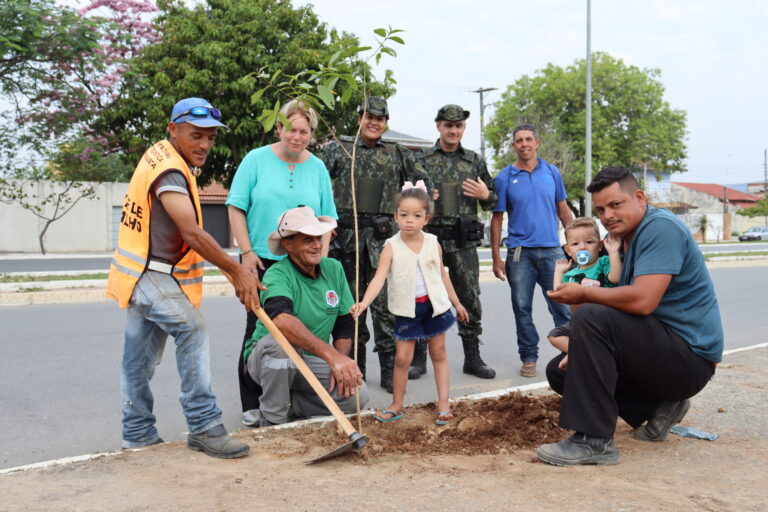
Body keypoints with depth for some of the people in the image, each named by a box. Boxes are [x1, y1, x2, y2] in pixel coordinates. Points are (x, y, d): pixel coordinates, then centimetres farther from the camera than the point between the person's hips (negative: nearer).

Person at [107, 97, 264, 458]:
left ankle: (138, 435, 23)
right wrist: (238, 272, -24)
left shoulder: (159, 156, 11)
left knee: (140, 359, 13)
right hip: (153, 278, -10)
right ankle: (203, 426, -15)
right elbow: (193, 234, -27)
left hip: (144, 275, 10)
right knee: (193, 332, -17)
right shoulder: (169, 172, -20)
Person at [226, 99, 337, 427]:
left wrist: (321, 258, 2)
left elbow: (327, 218, 10)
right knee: (258, 329, 0)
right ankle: (252, 404, 10)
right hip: (262, 262, -2)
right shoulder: (256, 160, 0)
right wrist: (247, 251, -8)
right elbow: (236, 208, -1)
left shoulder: (318, 168, 8)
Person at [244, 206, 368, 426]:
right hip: (268, 359, -4)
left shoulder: (334, 269, -1)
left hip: (313, 362, 5)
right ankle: (273, 420, -15)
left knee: (357, 395, -20)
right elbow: (280, 318, -42)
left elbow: (345, 326, 4)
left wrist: (340, 366, -13)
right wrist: (332, 355, -51)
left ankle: (289, 405, 4)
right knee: (279, 340, -37)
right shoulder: (278, 274, -20)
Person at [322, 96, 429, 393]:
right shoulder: (337, 150, 6)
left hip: (383, 237, 0)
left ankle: (389, 371, 6)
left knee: (385, 303, -3)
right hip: (346, 236, 0)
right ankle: (355, 368, 18)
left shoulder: (397, 154, 9)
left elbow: (422, 183, 18)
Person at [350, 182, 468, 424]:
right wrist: (364, 302, -39)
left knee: (439, 353, 9)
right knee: (402, 357, 1)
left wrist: (456, 303, 16)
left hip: (434, 305, 2)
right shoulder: (391, 247, -12)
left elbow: (442, 275, 10)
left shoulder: (433, 243, -2)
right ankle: (396, 405, 18)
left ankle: (443, 404, 18)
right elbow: (379, 277, -23)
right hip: (406, 309, -2)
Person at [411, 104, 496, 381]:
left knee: (470, 298, 5)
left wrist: (485, 195, -5)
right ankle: (418, 358, 12)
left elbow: (493, 201, 16)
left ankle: (472, 358, 16)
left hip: (464, 242, 2)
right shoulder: (421, 160, 6)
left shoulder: (475, 161, 12)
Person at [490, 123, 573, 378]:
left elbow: (563, 209, 14)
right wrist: (496, 257, -2)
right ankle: (529, 357, 16)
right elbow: (497, 218, 3)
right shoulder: (504, 177, 2)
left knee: (561, 305, 0)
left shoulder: (551, 172, 8)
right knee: (522, 308, 4)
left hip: (551, 250, 1)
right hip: (519, 252, -1)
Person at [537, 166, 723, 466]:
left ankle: (594, 441, -27)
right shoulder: (620, 237, 12)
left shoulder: (660, 227, -17)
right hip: (659, 346, 10)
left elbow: (642, 301, -29)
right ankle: (658, 406, 9)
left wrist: (583, 294, -15)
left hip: (689, 356, -10)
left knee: (590, 318, -29)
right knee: (559, 371, 8)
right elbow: (618, 299, 14)